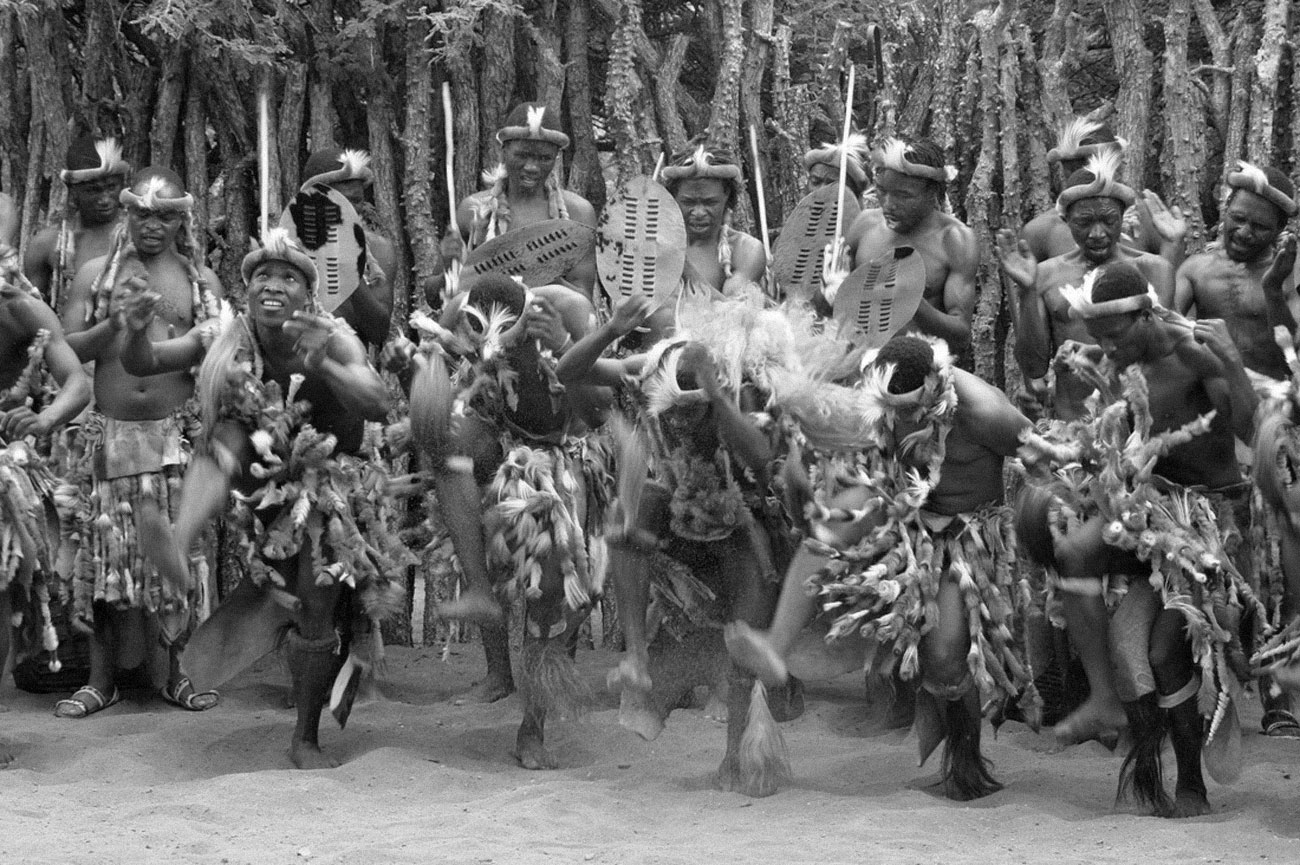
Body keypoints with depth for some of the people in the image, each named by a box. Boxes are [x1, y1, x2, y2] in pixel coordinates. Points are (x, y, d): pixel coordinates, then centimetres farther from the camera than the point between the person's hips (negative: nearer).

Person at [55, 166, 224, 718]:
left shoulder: (200, 280, 8)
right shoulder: (96, 274, 7)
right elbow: (64, 349, 1)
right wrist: (114, 325, -13)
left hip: (177, 434, 0)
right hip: (110, 433, 0)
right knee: (106, 553, 0)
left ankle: (171, 672, 14)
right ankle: (101, 680, 8)